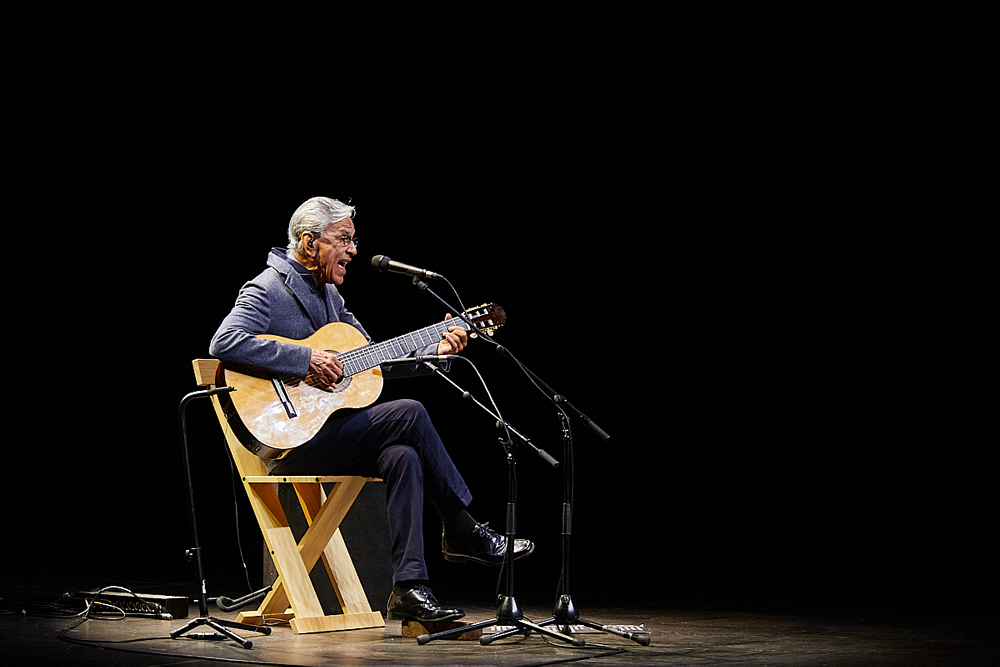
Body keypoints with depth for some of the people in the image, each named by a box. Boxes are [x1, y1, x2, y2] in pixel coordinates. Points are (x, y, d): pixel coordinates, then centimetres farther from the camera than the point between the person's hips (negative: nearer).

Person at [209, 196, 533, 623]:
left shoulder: (328, 294, 19)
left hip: (327, 430, 8)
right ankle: (463, 532, -7)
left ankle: (409, 588, -21)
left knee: (401, 456, -20)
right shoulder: (267, 291, -9)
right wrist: (306, 359, -26)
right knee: (408, 414, -19)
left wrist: (434, 352, 7)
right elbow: (225, 344, -26)